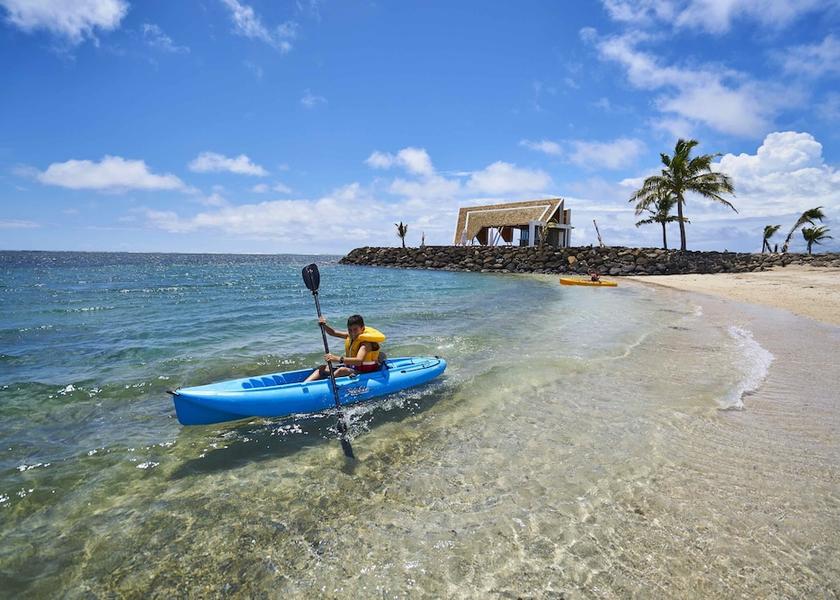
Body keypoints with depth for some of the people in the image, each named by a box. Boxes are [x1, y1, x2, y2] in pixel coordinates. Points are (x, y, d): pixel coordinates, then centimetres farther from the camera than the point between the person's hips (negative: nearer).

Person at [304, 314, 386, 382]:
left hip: (363, 372, -9)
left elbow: (359, 361, -41)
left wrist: (338, 359, -51)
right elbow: (333, 333, 13)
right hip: (350, 367, 9)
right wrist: (324, 325, -7)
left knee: (342, 370, -34)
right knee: (323, 368, 2)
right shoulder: (351, 335, 2)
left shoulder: (366, 342, -23)